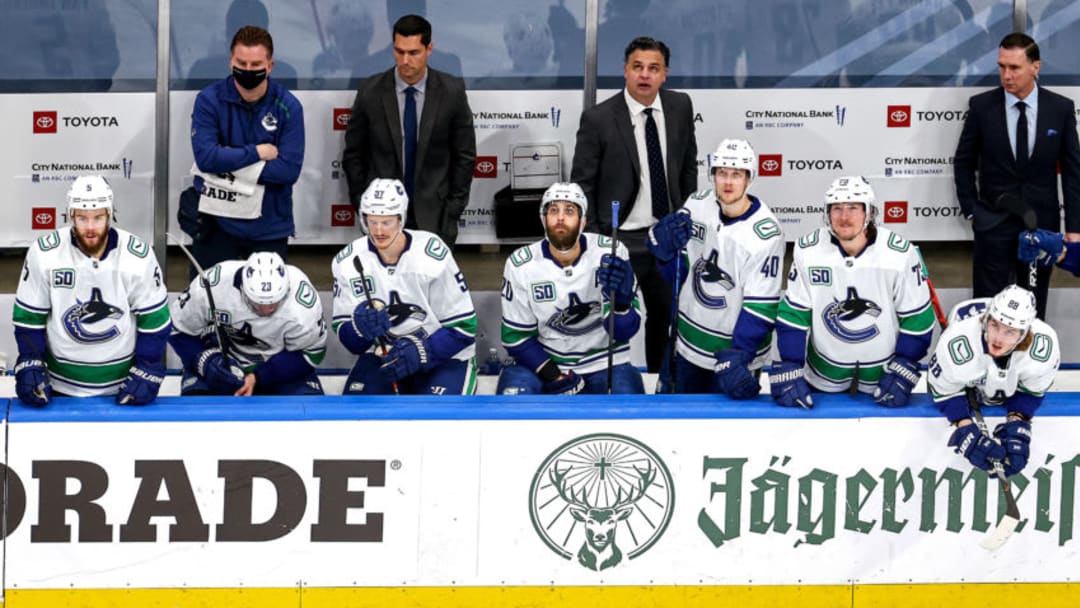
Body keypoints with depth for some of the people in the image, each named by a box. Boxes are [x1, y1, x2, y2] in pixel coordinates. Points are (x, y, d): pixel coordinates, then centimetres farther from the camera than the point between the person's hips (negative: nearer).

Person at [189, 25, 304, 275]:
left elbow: (289, 169, -14)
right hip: (217, 221, -1)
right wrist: (256, 152, -14)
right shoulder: (209, 100, -5)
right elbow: (205, 156, -17)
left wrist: (230, 162, -16)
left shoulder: (288, 107, -5)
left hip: (269, 224, 1)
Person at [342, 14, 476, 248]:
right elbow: (353, 155, 6)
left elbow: (465, 154, 5)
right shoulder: (371, 91, -2)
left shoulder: (452, 91, -2)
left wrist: (454, 207, 1)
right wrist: (362, 205, 2)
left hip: (434, 217, 0)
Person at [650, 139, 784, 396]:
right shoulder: (697, 205, -4)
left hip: (736, 349, -5)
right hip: (688, 346, 5)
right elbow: (678, 273, 5)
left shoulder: (766, 234, -19)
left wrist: (736, 358, -25)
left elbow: (760, 307, -19)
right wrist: (667, 249, -17)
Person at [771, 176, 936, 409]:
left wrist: (903, 371, -12)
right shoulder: (808, 251, -12)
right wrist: (789, 369, -12)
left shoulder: (900, 254, -15)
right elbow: (793, 312, -6)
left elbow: (917, 317, -8)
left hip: (882, 373, -1)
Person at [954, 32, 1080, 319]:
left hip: (1042, 222, 1)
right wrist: (971, 210, 1)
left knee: (1033, 307, 8)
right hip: (994, 222, -1)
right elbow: (964, 163, 5)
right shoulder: (982, 106, -5)